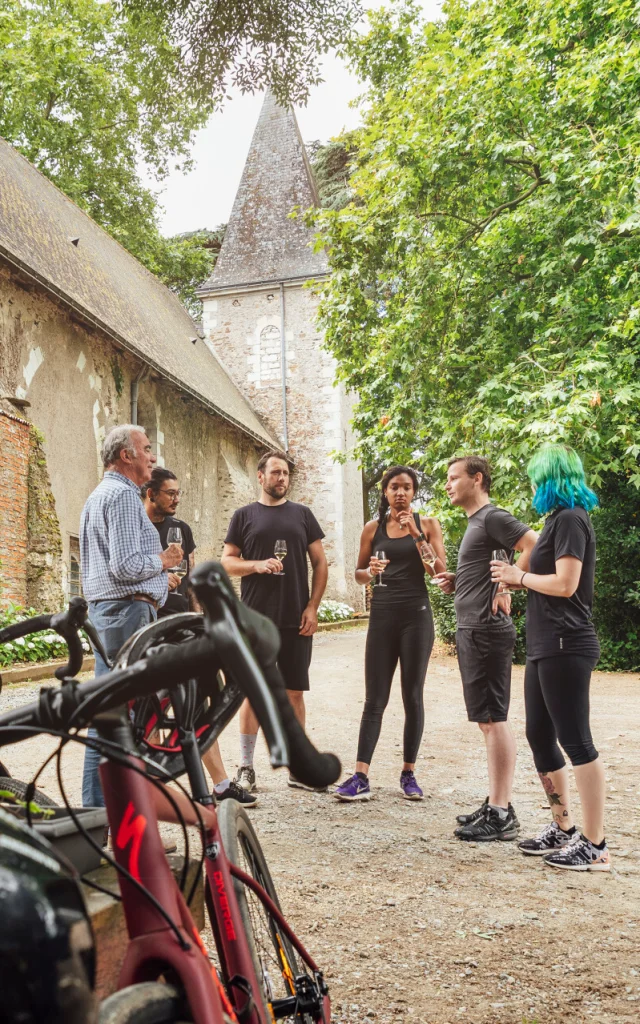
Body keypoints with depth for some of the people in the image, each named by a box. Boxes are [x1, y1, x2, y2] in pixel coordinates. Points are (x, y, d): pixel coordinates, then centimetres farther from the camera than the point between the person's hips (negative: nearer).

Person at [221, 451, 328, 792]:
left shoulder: (302, 514, 10)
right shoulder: (244, 516, 7)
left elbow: (320, 563, 9)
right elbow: (227, 562, 4)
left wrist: (312, 607, -2)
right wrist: (256, 565, -15)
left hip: (296, 620, 1)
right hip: (256, 619, -1)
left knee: (294, 692, 6)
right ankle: (246, 768, 10)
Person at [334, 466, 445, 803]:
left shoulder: (427, 525, 4)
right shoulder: (373, 528, 8)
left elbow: (439, 570, -5)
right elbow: (359, 573, 14)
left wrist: (415, 534, -12)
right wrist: (369, 571, -9)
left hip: (416, 614, -1)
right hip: (382, 614, 1)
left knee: (413, 696, 3)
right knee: (375, 698, -2)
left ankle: (408, 774, 14)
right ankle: (360, 778, -5)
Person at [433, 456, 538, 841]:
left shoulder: (493, 517, -11)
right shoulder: (476, 521, 19)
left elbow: (536, 545, -24)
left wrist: (507, 588, -19)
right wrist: (457, 583, 11)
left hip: (487, 632, -10)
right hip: (472, 631, 11)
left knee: (493, 720, -7)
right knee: (489, 720, 13)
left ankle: (501, 815, -2)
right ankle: (498, 805, 20)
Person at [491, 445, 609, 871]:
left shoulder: (569, 520, -12)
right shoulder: (561, 519, 17)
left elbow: (565, 584, -20)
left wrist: (519, 576, -8)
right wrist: (516, 579, 12)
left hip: (565, 647, -10)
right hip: (546, 646, 10)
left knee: (575, 740, -5)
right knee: (540, 736, 13)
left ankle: (595, 846, 2)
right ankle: (564, 829, 24)